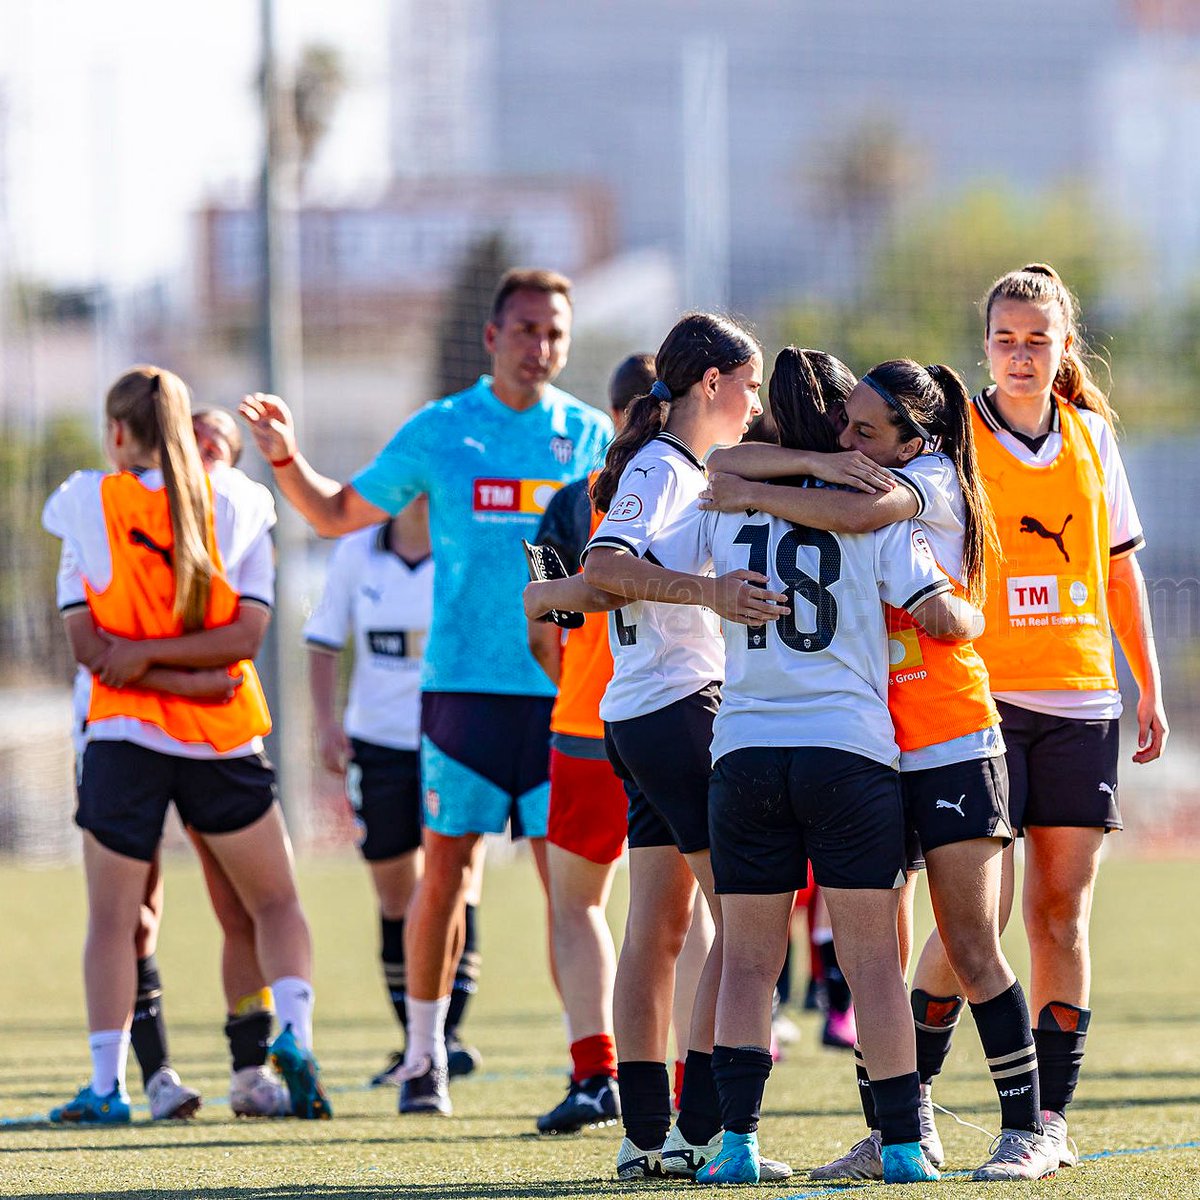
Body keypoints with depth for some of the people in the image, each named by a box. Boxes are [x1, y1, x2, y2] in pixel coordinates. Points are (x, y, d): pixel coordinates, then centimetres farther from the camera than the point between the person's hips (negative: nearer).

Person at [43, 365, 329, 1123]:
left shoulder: (88, 503, -3)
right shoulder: (238, 505, 0)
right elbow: (247, 634, -7)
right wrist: (163, 657, -8)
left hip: (124, 729, -1)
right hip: (226, 740, 1)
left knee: (112, 919, 4)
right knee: (276, 902, 14)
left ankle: (106, 1083, -1)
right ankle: (295, 1032, -7)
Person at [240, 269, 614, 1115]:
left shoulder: (591, 436, 7)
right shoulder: (440, 432, 5)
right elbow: (338, 514, 14)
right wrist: (287, 458, -2)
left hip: (562, 690, 0)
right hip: (463, 686, 0)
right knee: (446, 874, 2)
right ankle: (424, 1054, 15)